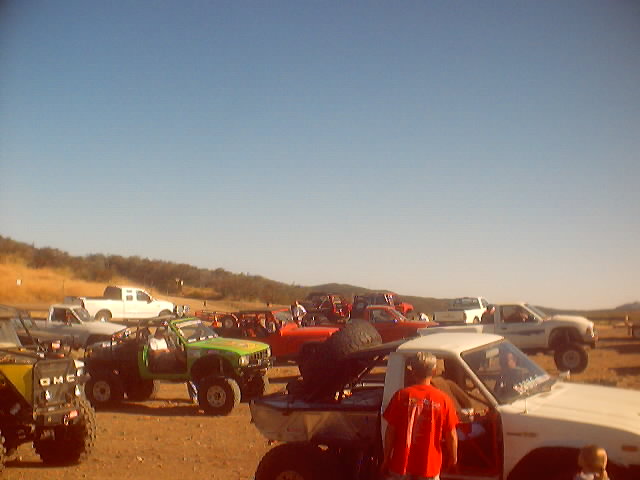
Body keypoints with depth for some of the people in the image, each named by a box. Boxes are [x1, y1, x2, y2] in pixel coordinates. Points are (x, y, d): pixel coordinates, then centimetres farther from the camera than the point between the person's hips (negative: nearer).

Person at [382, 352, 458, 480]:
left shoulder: (401, 395, -7)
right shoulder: (443, 400, -8)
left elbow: (390, 431, -5)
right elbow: (451, 435, -3)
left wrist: (386, 458, 6)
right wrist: (453, 457, 14)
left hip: (402, 463, 1)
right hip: (429, 465, 0)